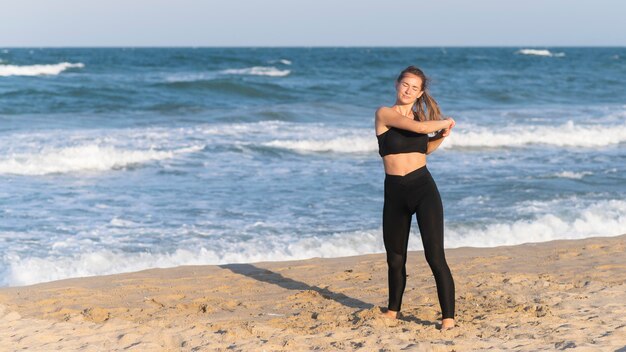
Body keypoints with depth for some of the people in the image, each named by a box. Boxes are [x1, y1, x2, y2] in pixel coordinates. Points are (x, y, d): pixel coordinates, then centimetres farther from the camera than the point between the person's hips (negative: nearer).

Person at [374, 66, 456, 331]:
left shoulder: (418, 115, 10)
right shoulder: (385, 113, -4)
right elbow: (418, 127, -18)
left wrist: (442, 135, 9)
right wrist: (445, 122, -3)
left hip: (423, 189, 1)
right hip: (395, 192, -1)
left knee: (435, 256, -9)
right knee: (395, 258, 14)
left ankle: (448, 317, -8)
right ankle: (393, 311, 35)